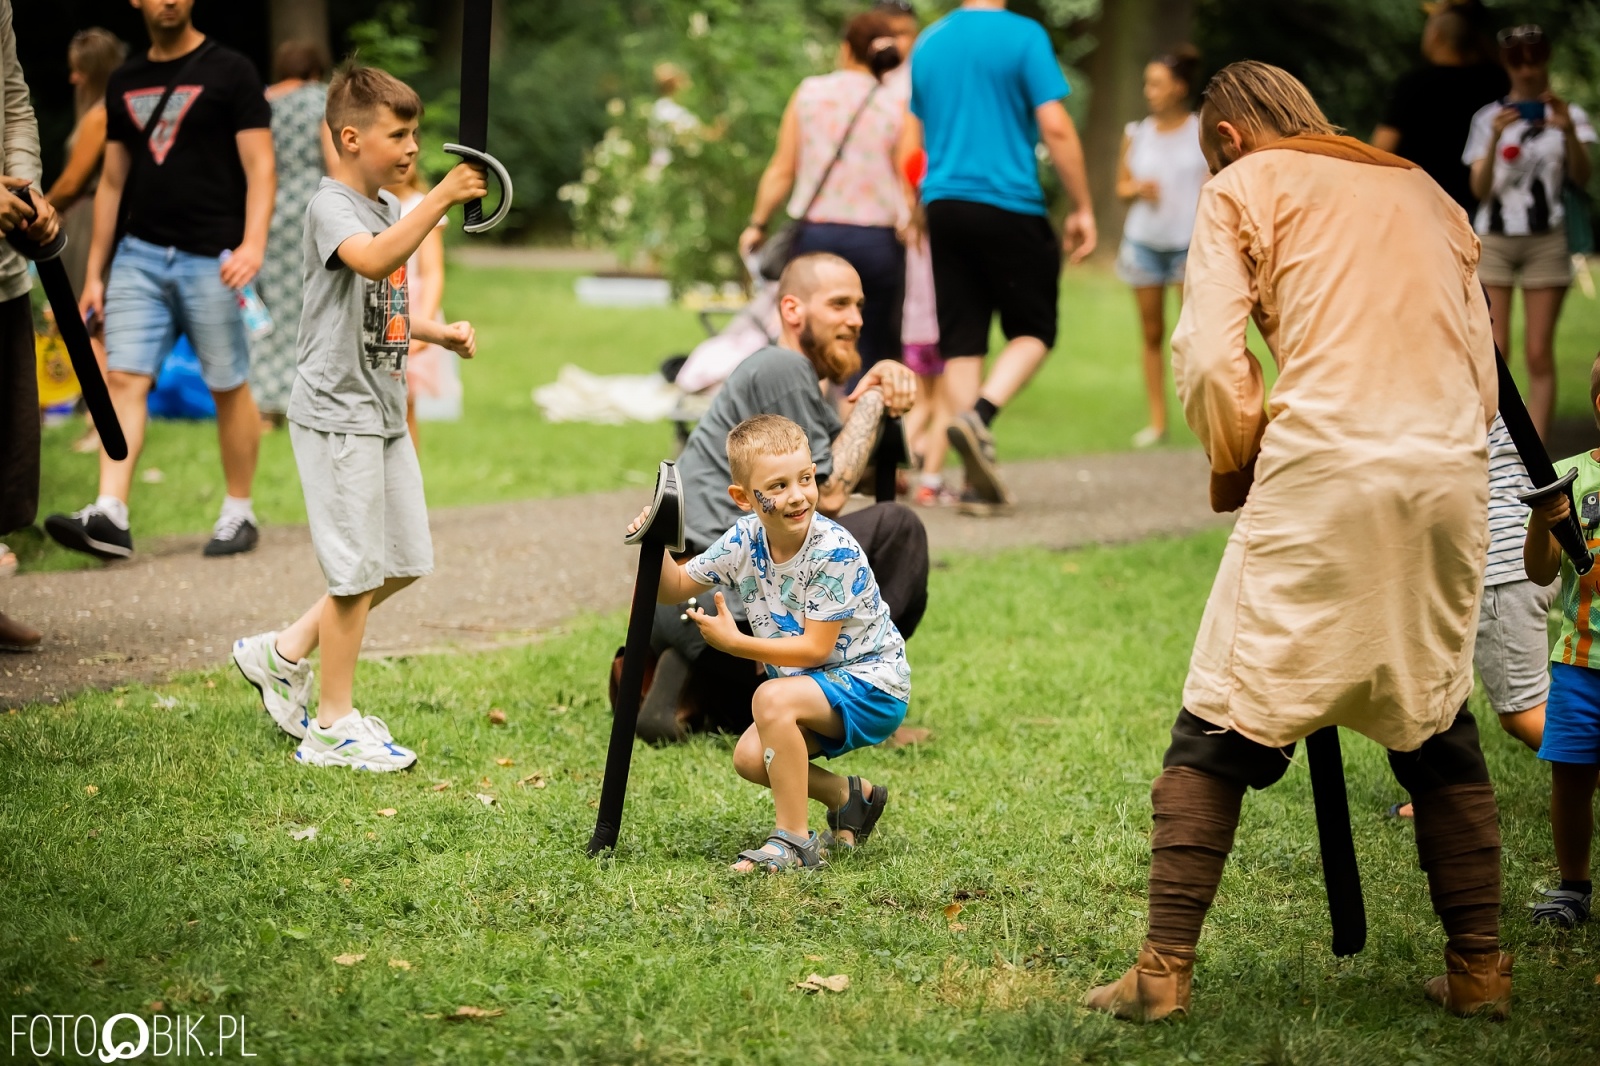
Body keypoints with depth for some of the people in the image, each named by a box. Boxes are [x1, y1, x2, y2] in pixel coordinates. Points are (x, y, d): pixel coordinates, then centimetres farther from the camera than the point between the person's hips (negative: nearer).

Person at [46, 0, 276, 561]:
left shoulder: (229, 72, -1)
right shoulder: (124, 83, 14)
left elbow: (260, 168, -7)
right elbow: (112, 183, 18)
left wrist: (253, 242, -22)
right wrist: (94, 274, 15)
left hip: (210, 259, -4)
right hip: (140, 255, 4)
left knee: (228, 385, 3)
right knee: (123, 378, -7)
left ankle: (238, 514, 15)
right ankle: (109, 516, -14)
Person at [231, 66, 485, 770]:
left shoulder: (389, 208, 15)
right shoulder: (332, 207, -14)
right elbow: (372, 261, -37)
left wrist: (435, 333, 10)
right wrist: (441, 199, -42)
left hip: (381, 408, 9)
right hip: (336, 409, -9)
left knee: (402, 560, 14)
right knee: (359, 569, -5)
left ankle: (283, 654, 26)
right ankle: (333, 727, 6)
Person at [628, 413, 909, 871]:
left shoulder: (834, 551, -26)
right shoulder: (745, 541, -6)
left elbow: (816, 648, -25)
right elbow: (674, 588, 6)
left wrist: (734, 642, -25)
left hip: (872, 685, -8)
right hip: (815, 688, 8)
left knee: (773, 698, -29)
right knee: (750, 758, -5)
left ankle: (794, 841, -21)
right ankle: (850, 796, 20)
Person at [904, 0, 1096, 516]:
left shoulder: (927, 43, 11)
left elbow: (909, 141, 15)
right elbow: (1055, 127, -11)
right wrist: (1082, 208, -4)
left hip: (944, 204, 5)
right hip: (1011, 204, -5)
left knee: (960, 339, 6)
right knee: (1033, 330, 9)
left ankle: (979, 482, 4)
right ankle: (979, 415, -17)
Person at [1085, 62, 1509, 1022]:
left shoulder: (1245, 187, 11)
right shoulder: (1426, 192, 25)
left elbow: (1209, 360, -1)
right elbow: (1484, 371, 17)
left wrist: (1236, 468, 14)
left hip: (1320, 472, -4)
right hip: (1453, 475, 4)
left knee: (1219, 730, 2)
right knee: (1439, 731, 18)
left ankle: (1165, 970, -3)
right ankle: (1479, 967, 16)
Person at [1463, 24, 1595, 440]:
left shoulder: (1568, 115, 7)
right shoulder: (1489, 117, 7)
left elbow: (1582, 178, -7)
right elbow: (1479, 189, -2)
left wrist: (1569, 131, -24)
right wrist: (1495, 139, -17)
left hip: (1546, 241, 0)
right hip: (1495, 237, 0)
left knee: (1539, 353, -5)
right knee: (1495, 352, -7)